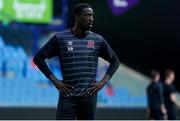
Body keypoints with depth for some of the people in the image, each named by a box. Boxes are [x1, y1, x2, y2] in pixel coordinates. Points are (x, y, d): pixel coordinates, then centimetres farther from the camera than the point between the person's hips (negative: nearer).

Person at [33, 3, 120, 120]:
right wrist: (55, 81, -4)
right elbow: (38, 58, 3)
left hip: (89, 97, 2)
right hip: (68, 96, -2)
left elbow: (115, 61, 17)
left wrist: (103, 82, 3)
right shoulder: (60, 38, 0)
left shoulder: (98, 40, 7)